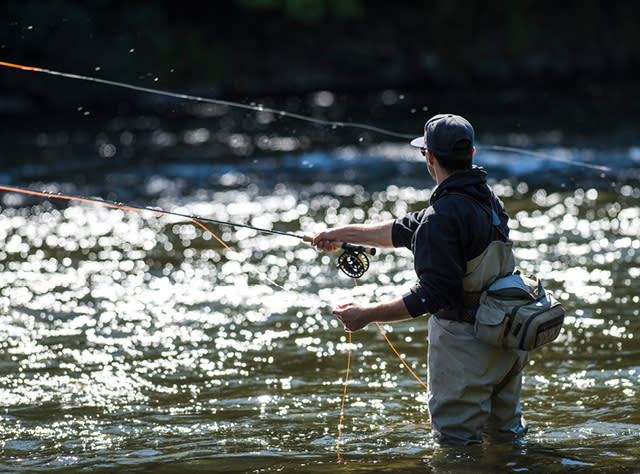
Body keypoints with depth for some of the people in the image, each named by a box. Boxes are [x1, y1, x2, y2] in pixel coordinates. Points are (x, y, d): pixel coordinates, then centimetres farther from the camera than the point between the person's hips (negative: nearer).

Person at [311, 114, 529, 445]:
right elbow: (408, 230, 16)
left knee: (456, 441, 1)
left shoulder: (444, 216, -23)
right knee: (506, 434, 22)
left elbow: (433, 293, -28)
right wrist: (343, 234, 21)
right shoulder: (486, 198, 7)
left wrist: (366, 315, -22)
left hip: (465, 343, -9)